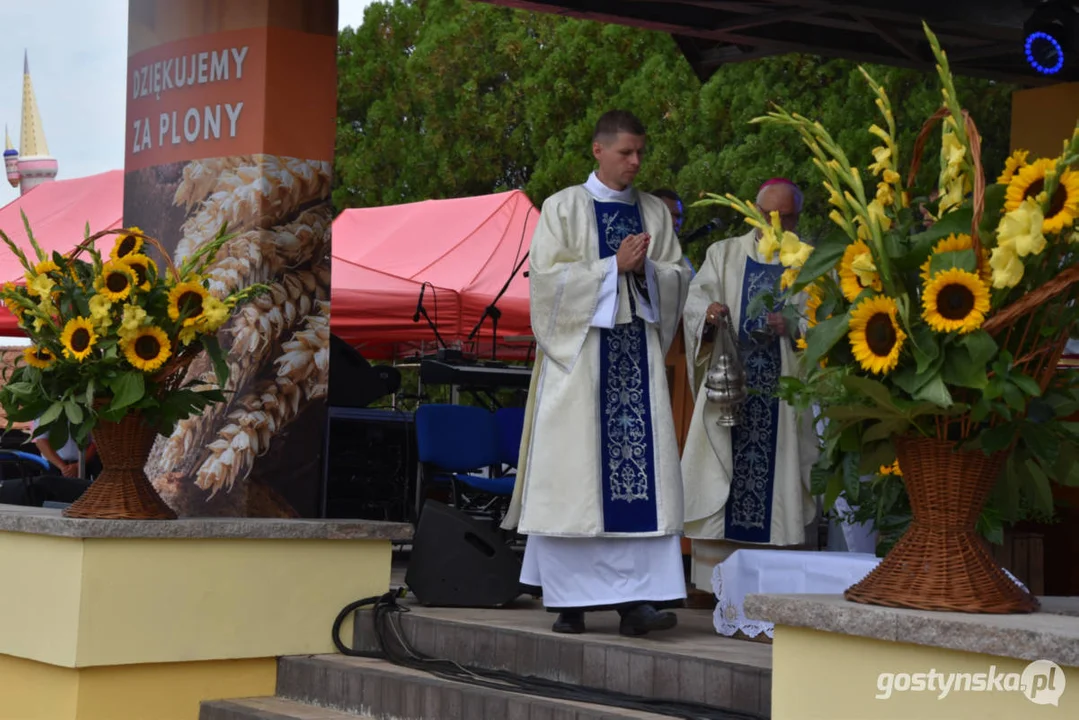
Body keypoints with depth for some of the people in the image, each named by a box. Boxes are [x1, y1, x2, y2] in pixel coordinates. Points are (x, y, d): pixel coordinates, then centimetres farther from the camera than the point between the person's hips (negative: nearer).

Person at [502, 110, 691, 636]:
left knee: (645, 472, -8)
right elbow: (548, 277, -6)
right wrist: (614, 266, -10)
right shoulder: (564, 207, 3)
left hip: (638, 348, 3)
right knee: (573, 476, -5)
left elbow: (677, 278, 12)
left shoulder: (654, 212, 15)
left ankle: (636, 598, -11)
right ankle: (569, 600, 1)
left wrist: (644, 268, -8)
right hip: (580, 351, -3)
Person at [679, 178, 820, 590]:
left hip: (782, 393, -1)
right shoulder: (725, 254, 15)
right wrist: (708, 313, -19)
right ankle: (713, 577, -1)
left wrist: (794, 325, -18)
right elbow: (695, 297, 4)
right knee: (718, 479, -4)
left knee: (776, 477, -5)